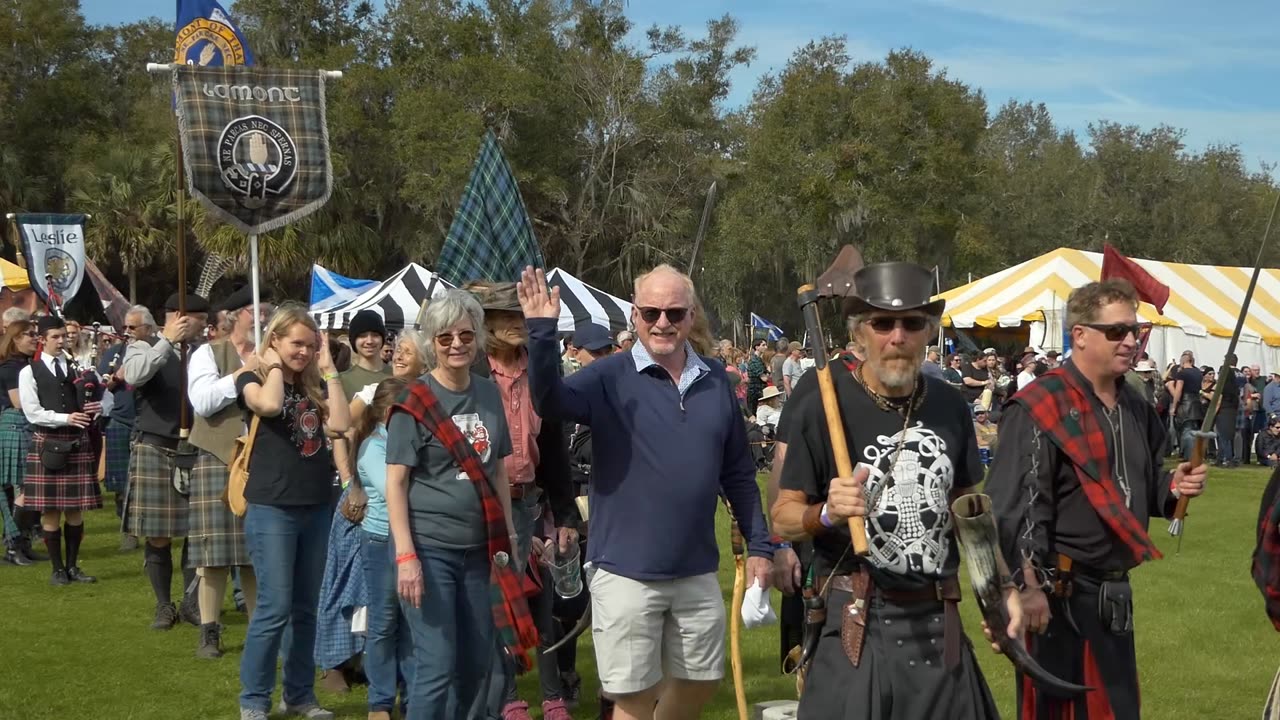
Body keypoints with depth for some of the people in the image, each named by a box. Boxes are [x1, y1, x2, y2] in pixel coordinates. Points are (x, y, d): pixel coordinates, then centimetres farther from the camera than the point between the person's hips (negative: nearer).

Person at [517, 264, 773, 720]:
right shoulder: (611, 378, -8)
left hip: (697, 571, 4)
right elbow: (547, 400, -26)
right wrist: (542, 332, -39)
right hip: (626, 571, -4)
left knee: (701, 682, 16)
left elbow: (738, 473, 11)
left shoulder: (715, 381, 4)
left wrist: (759, 544, 9)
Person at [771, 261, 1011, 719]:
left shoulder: (950, 408, 5)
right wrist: (826, 513, -27)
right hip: (857, 626, -4)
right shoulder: (821, 408, -10)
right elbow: (782, 519, -7)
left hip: (938, 625, 4)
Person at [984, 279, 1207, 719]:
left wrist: (1173, 488, 1)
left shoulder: (1136, 409, 12)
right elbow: (1013, 506, -22)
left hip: (1114, 595, 8)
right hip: (1058, 596, -8)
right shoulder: (1039, 409, -15)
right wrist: (1028, 585, -27)